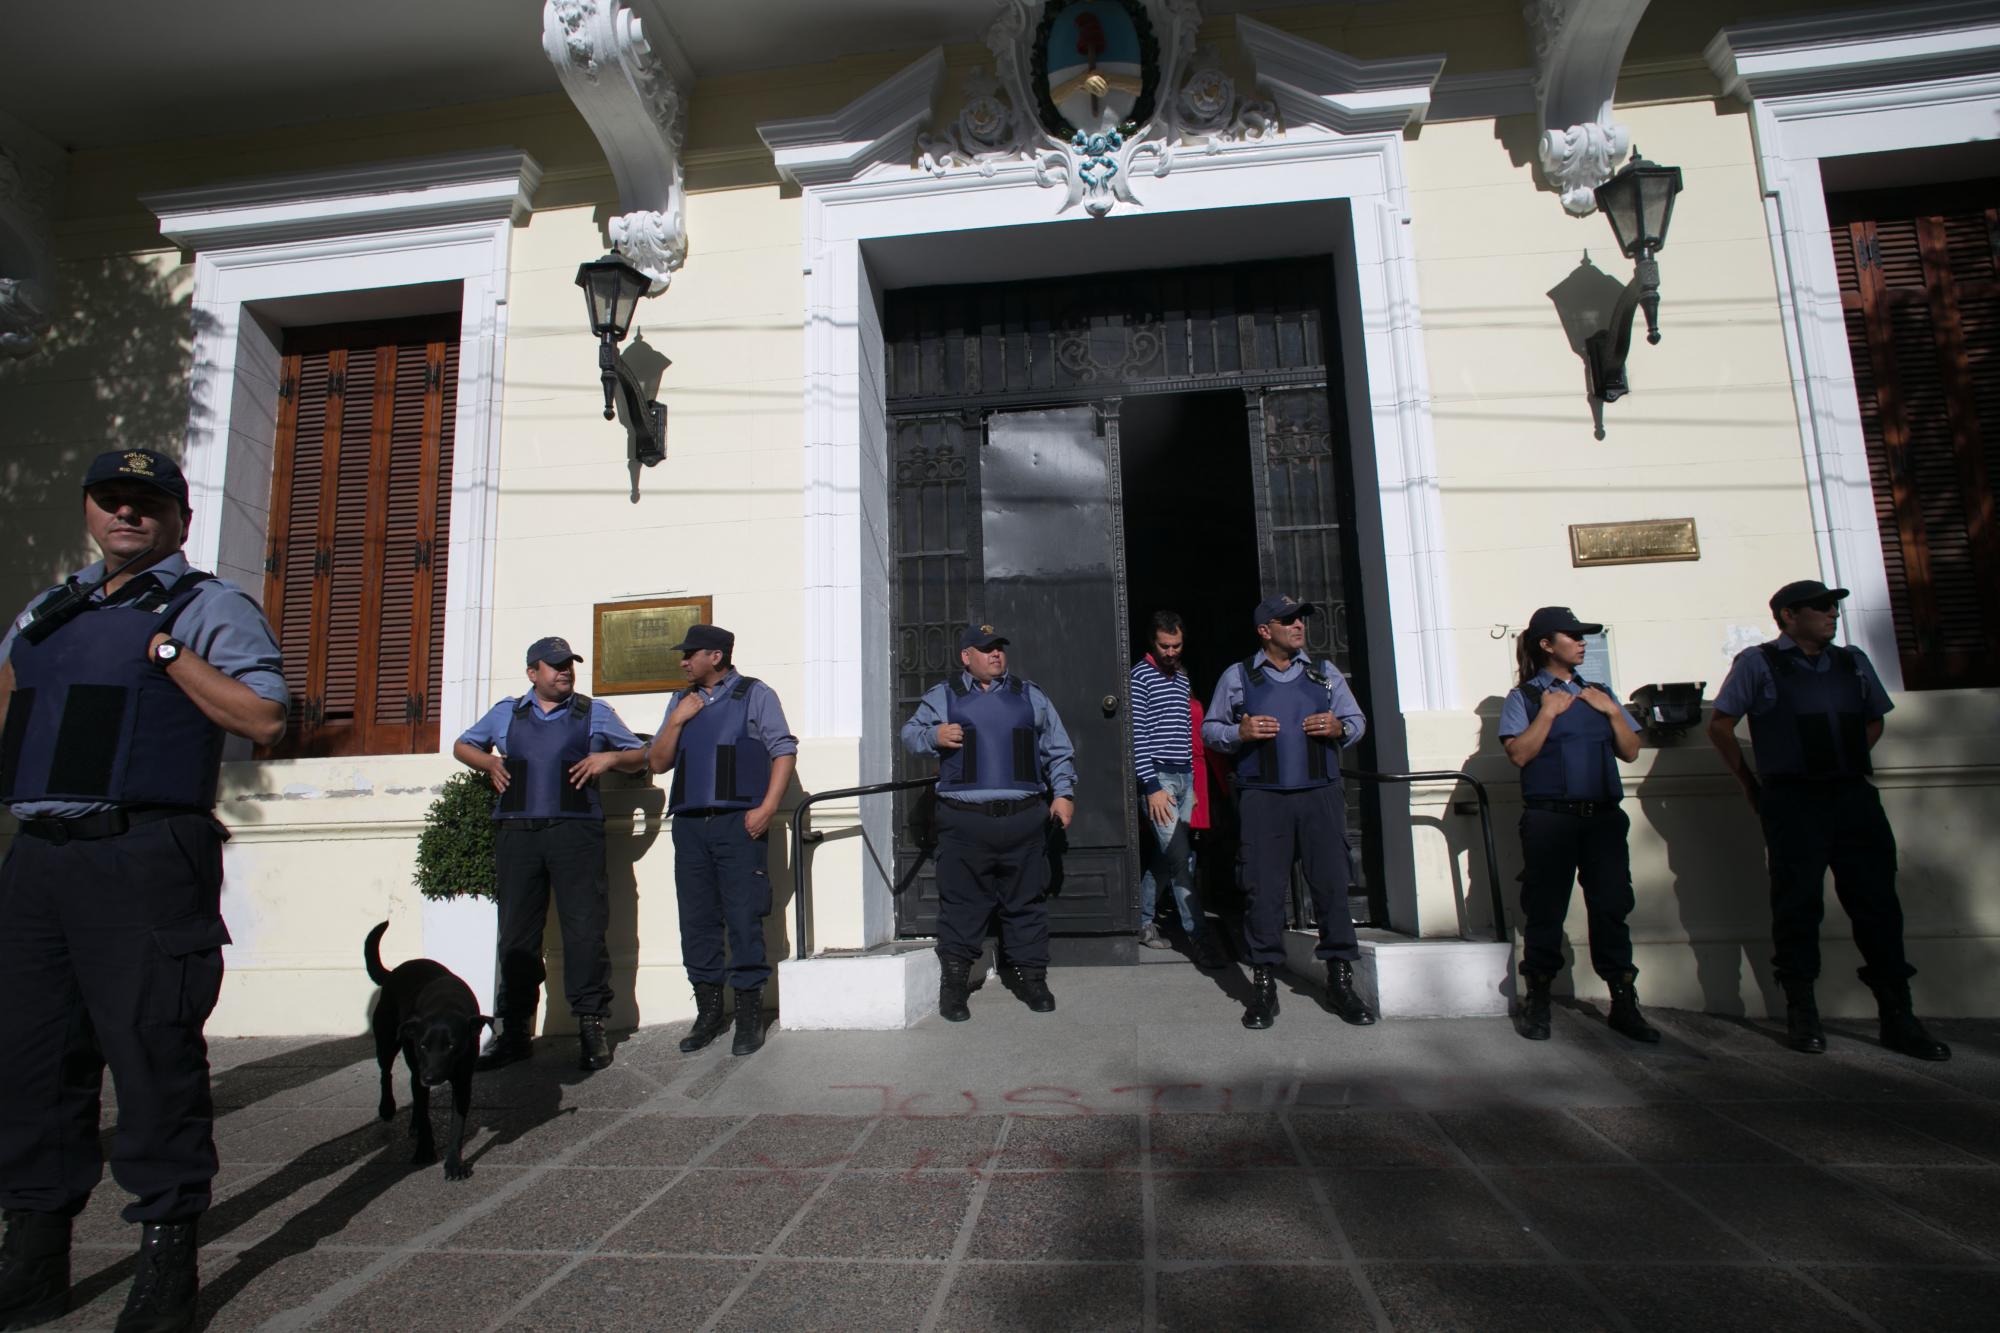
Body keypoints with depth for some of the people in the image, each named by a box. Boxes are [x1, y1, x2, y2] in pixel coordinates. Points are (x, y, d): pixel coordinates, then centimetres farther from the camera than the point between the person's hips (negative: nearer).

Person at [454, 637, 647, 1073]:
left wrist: (610, 758, -5)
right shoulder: (506, 713, 19)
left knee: (585, 931, -6)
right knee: (516, 934, 6)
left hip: (576, 831, -2)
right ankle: (513, 1030, 15)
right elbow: (463, 746, 29)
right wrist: (488, 762, 9)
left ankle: (591, 1027, 1)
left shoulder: (596, 713, 14)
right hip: (516, 832, 2)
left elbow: (639, 756, 16)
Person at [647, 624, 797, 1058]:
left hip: (739, 823, -5)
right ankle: (708, 1010, 19)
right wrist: (676, 721, 2)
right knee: (696, 921, 7)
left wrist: (766, 808, -12)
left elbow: (784, 750, -2)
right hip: (689, 825, 5)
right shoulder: (680, 701, 20)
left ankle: (749, 1014, 6)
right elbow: (658, 763, 17)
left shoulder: (755, 694, 6)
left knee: (744, 920, -4)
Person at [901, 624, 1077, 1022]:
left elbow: (1058, 750, 15)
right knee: (961, 904, 2)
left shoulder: (1030, 695, 13)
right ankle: (954, 982, 14)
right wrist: (933, 736, -10)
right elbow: (910, 733, 11)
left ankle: (1032, 977, 21)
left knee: (1026, 903, 9)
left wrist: (1063, 793, 5)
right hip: (965, 822, -1)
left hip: (1024, 821, 2)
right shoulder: (942, 696, 8)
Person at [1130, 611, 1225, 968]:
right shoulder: (1140, 676, -6)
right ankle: (1200, 939, -6)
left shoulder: (1182, 678, 16)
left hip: (1183, 778, 7)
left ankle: (1143, 922, 23)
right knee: (1180, 859, -9)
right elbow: (1137, 736, -12)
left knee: (1163, 856, 10)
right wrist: (1152, 787, -16)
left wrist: (1191, 783, 17)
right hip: (1158, 779, -7)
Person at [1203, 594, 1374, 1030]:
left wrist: (1340, 728, -5)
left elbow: (1357, 720, 18)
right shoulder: (1237, 676, 9)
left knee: (1332, 885, 2)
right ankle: (1263, 985, 9)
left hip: (1320, 796, 2)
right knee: (1263, 890, -1)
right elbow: (1209, 730, 10)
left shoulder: (1324, 673, 15)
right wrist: (1239, 733, -10)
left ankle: (1341, 981, 14)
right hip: (1262, 799, -2)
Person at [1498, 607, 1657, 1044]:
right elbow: (1519, 754, -11)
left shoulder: (1597, 693, 16)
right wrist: (1548, 712, -12)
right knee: (1545, 910, 3)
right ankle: (1537, 1003, 15)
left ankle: (1624, 1003, 13)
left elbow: (1630, 751, 12)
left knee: (1612, 906, 2)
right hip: (1549, 819, -4)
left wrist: (1612, 711, 1)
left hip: (1603, 816, 4)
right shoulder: (1523, 696, 2)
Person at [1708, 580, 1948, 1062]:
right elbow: (1720, 727, 1)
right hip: (1791, 803, -4)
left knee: (1878, 905, 4)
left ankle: (1897, 1017, 14)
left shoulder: (1853, 662, 14)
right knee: (1798, 906, 1)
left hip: (1855, 796, 4)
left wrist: (1847, 765, 13)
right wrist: (1752, 784, 4)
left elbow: (1874, 721, 25)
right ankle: (1802, 1014, 11)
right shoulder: (1757, 663, 0)